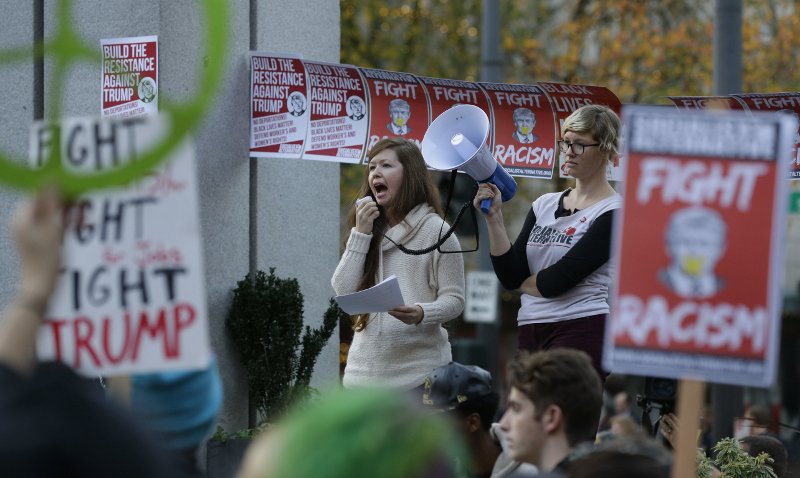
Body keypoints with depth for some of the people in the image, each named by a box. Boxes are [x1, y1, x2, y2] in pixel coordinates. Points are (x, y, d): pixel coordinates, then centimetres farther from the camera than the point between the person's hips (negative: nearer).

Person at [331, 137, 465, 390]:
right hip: (365, 370, 5)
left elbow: (454, 299, -4)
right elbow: (343, 293, 3)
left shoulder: (435, 230, -1)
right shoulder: (368, 231, 15)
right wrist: (360, 234, -3)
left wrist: (422, 314, -25)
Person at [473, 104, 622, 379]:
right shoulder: (545, 205, 15)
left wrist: (524, 283, 6)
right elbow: (510, 275, 7)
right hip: (530, 334, 7)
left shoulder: (612, 213, -6)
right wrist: (493, 217, -3)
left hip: (580, 335, -7)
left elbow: (560, 279, -13)